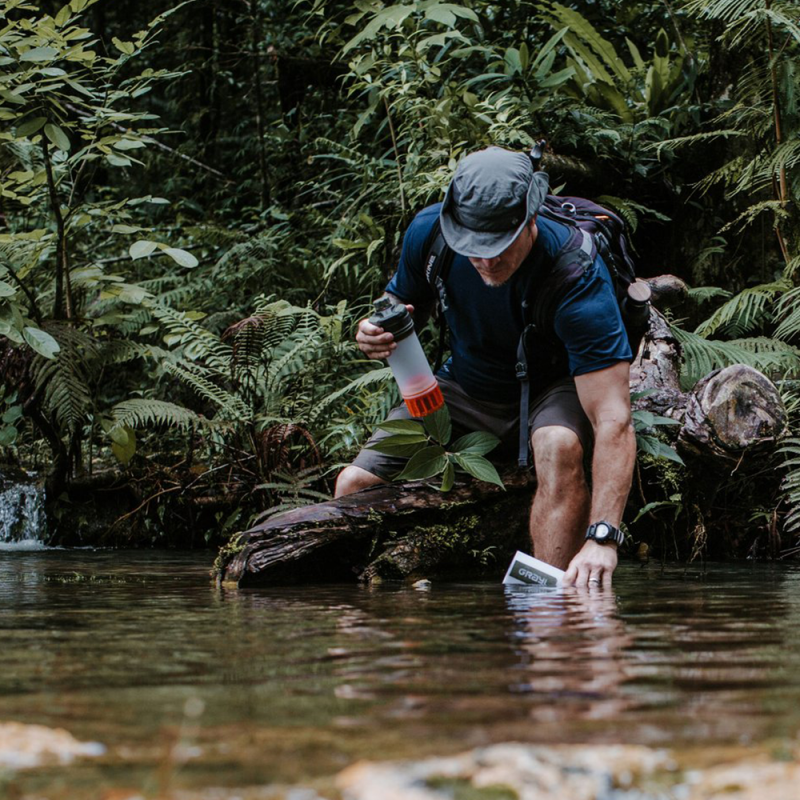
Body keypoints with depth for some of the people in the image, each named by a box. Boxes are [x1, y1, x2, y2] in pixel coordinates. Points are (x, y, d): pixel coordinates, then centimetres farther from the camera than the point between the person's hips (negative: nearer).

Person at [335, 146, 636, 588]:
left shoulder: (576, 275, -33)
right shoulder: (428, 232, -19)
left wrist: (602, 537, -51)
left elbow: (613, 421, -39)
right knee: (354, 485, -11)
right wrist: (380, 330, -23)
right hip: (467, 387, 4)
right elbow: (403, 302, 4)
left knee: (559, 446, -39)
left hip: (554, 387, -4)